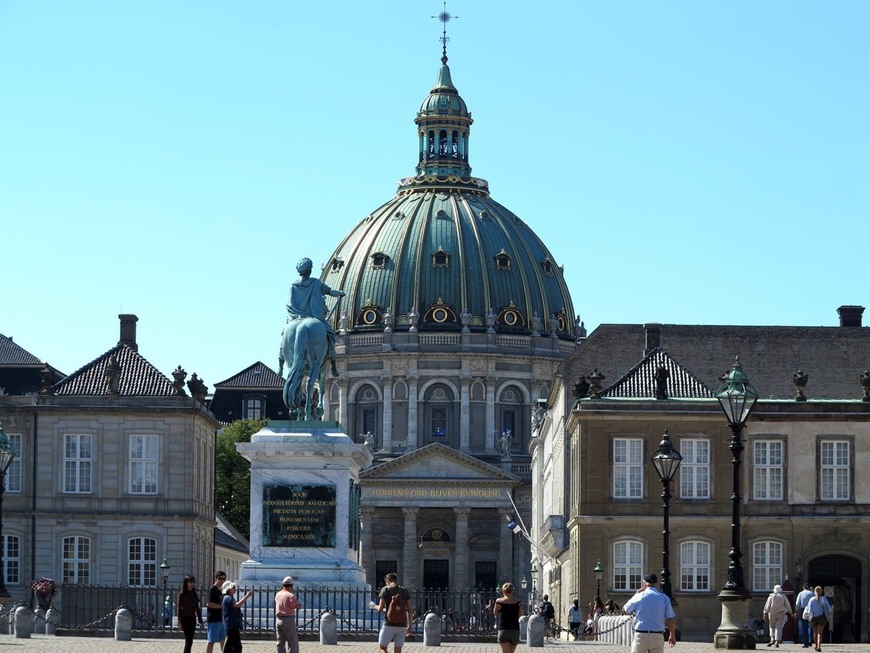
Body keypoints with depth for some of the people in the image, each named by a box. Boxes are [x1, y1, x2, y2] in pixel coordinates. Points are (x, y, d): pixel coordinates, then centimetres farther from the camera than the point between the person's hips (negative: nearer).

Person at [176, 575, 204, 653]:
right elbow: (179, 608, -7)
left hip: (192, 619, 6)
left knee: (189, 640, 6)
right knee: (188, 640, -13)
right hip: (185, 618, -6)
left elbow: (197, 608, 15)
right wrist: (180, 622, -12)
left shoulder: (194, 594, 12)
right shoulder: (181, 594, -6)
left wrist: (200, 621, 13)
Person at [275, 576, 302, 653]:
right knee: (293, 643, -2)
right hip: (288, 620, -6)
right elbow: (298, 606, -21)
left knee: (280, 643, 11)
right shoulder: (290, 595, -13)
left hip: (278, 620, 6)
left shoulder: (278, 595, 8)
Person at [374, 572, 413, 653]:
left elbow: (380, 609, -7)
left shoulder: (385, 589, -4)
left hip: (389, 624, -4)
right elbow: (410, 610, 5)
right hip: (402, 625, 4)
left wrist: (375, 607, 16)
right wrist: (410, 626, 13)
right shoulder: (405, 591, 7)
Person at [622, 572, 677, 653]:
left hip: (640, 635, -1)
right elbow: (671, 619, 2)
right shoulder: (664, 598, 2)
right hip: (657, 636, 1)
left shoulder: (639, 596, -2)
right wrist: (672, 635, 15)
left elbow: (625, 610, 14)